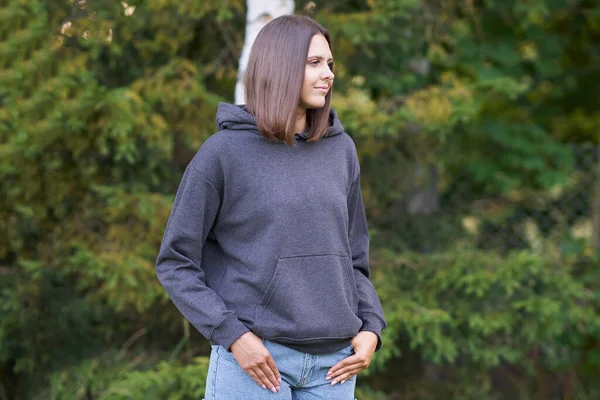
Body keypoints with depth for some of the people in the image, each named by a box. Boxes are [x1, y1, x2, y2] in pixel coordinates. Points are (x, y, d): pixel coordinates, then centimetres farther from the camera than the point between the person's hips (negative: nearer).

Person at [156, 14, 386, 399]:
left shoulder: (341, 151, 9)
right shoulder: (223, 151, -4)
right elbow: (175, 263, -2)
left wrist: (371, 329, 1)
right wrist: (233, 335, -12)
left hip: (332, 363, 4)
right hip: (255, 359, -4)